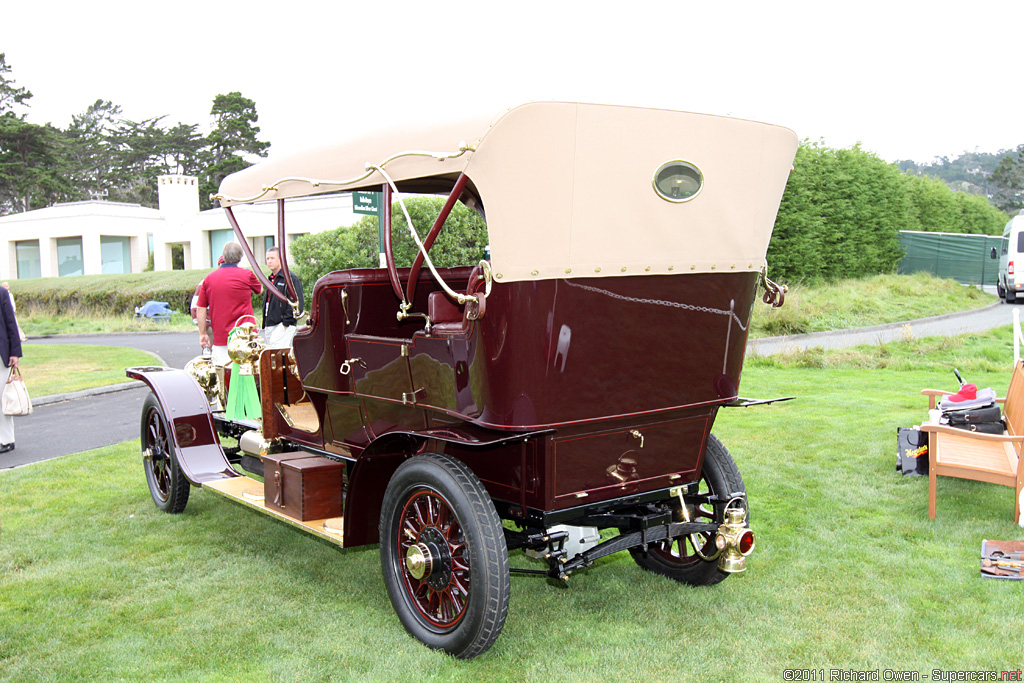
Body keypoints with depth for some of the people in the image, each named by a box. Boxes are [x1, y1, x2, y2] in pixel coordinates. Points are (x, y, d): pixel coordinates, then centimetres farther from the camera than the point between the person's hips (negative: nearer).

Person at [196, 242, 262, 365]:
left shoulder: (209, 278, 5)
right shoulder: (247, 275, -3)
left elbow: (200, 309, 7)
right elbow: (260, 290, 18)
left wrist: (203, 334, 17)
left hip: (220, 339, 2)